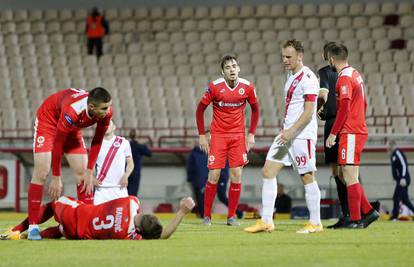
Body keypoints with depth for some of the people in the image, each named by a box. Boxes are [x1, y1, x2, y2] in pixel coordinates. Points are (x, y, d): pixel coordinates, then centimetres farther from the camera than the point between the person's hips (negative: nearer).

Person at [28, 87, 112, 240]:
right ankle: (33, 227, -13)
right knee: (41, 173, -14)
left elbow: (97, 141, -9)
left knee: (82, 173, -2)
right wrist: (56, 178, -26)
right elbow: (58, 143, -31)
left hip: (72, 128, 6)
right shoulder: (72, 110, -42)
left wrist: (89, 172, -10)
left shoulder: (106, 112, -25)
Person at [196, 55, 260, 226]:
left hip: (238, 136, 2)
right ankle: (207, 216, 5)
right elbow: (200, 109, 1)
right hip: (218, 135, -2)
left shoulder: (247, 87, -3)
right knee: (214, 176, -6)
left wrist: (251, 134, 4)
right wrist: (202, 135, -3)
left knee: (236, 176, -4)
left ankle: (232, 216, 7)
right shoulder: (215, 87, -8)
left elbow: (255, 109, 11)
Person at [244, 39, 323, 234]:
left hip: (302, 135, -9)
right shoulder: (291, 76, 16)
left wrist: (291, 131, -23)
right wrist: (285, 131, 19)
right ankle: (266, 221, 2)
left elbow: (308, 112, -18)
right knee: (268, 171, 2)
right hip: (287, 134, 9)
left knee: (307, 177, -3)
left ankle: (315, 223, 6)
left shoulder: (308, 78, -13)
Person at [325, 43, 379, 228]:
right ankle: (368, 212, 11)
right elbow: (363, 104, 22)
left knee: (350, 177, -7)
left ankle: (355, 220, -7)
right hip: (359, 130, 10)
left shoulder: (344, 78, -13)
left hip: (350, 134, -10)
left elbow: (344, 108, -20)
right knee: (348, 176, 13)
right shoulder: (355, 74, 16)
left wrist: (333, 133, -16)